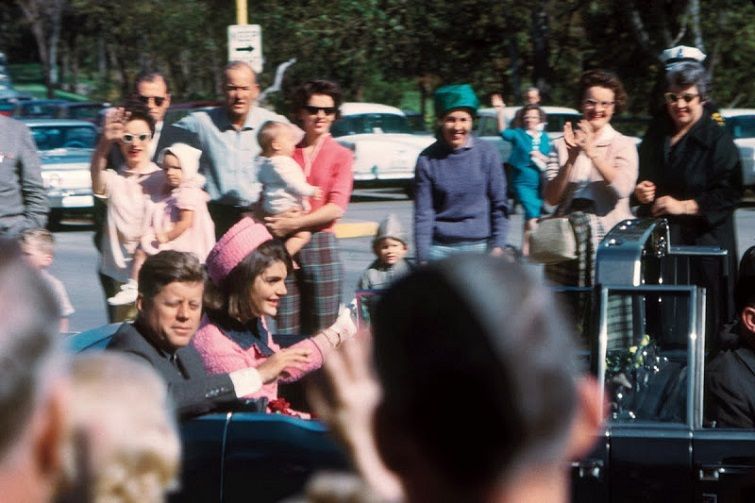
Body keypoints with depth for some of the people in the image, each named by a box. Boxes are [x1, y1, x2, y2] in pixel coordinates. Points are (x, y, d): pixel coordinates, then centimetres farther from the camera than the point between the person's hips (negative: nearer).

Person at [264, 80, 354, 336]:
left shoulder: (341, 155, 5)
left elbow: (336, 208, -6)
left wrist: (294, 224, -13)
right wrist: (278, 218, -6)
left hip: (320, 246, -2)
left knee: (323, 333, 0)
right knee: (286, 333, 1)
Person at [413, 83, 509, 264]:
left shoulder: (487, 154, 0)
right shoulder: (428, 159, -2)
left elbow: (499, 204, 3)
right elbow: (423, 213, -2)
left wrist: (498, 246, -3)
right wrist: (423, 258, -7)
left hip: (479, 244, 0)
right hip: (440, 247, 0)